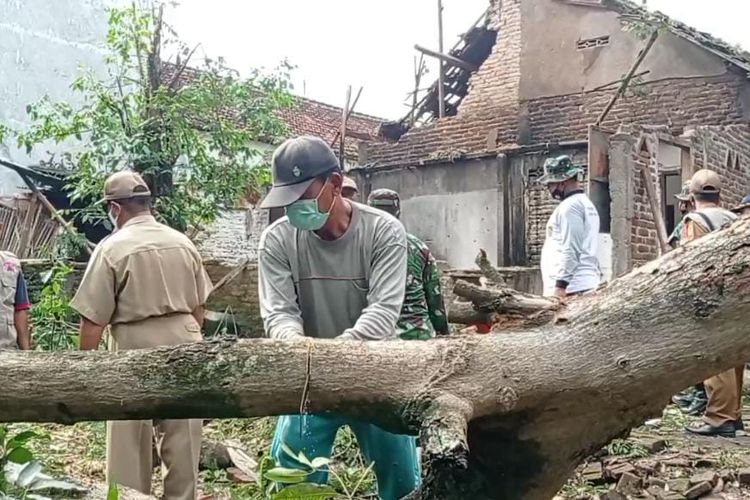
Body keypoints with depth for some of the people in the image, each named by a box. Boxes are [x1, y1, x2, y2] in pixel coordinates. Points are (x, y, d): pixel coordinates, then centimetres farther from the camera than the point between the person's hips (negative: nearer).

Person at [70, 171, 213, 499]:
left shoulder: (113, 248, -9)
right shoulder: (183, 243, 6)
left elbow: (93, 319, -10)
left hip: (136, 347, -5)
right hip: (183, 340, 5)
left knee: (131, 439, 7)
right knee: (183, 437, 14)